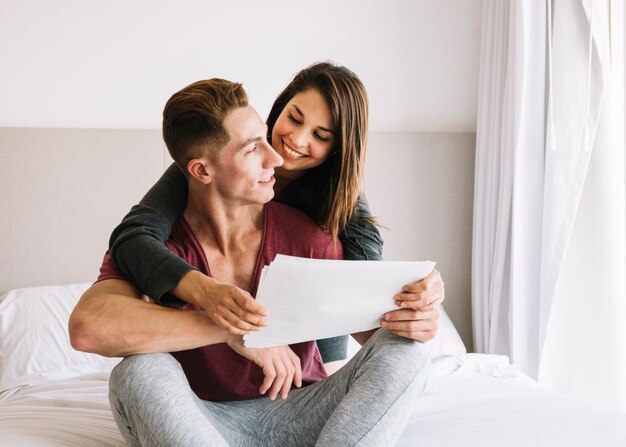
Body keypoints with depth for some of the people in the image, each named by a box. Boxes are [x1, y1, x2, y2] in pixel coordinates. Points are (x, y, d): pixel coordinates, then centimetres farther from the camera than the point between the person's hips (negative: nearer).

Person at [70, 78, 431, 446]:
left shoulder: (304, 236, -6)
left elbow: (371, 327, -2)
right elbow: (87, 327, -32)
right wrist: (230, 327, -35)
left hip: (299, 415, 2)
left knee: (406, 349, -21)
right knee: (139, 371, -32)